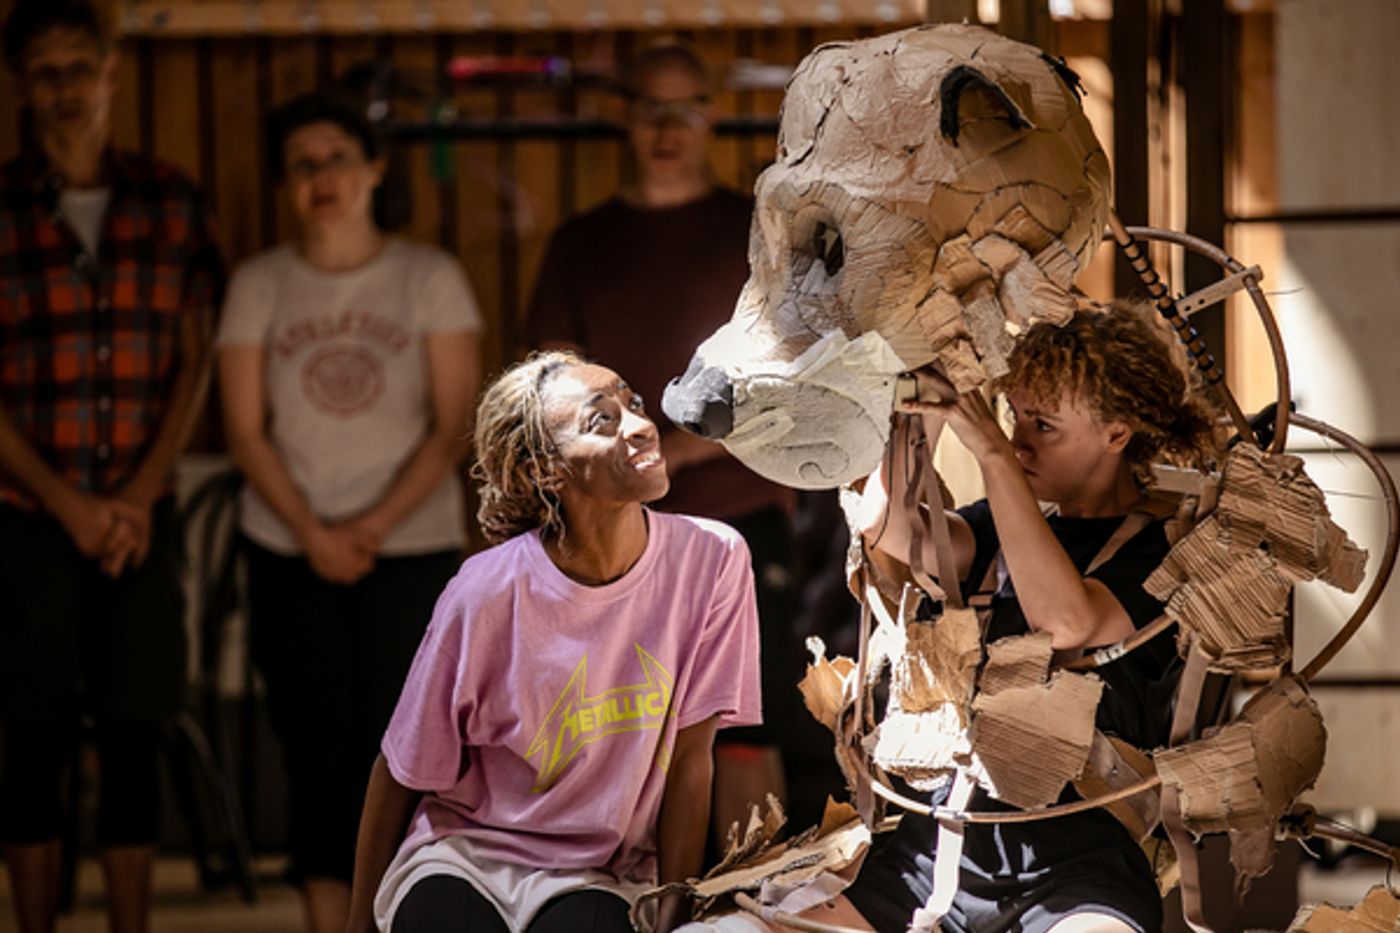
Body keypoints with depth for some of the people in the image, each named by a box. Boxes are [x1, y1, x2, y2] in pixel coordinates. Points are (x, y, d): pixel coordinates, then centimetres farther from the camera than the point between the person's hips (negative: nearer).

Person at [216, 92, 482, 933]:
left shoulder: (430, 278, 1)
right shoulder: (260, 285, 5)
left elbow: (453, 425, -3)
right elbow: (247, 430, 2)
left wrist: (376, 525, -14)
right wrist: (312, 532, -10)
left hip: (412, 549, -1)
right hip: (291, 556, 1)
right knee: (318, 749, 1)